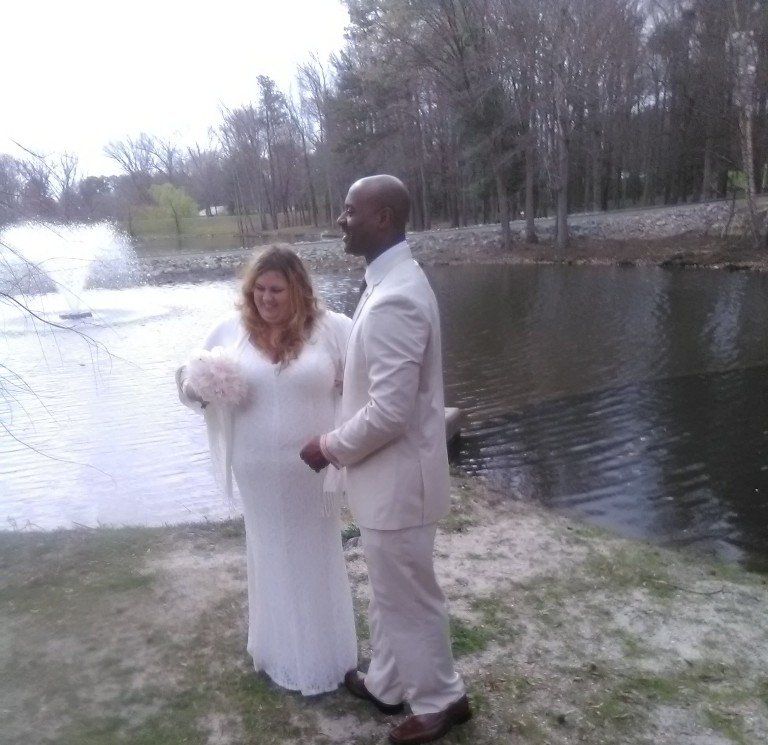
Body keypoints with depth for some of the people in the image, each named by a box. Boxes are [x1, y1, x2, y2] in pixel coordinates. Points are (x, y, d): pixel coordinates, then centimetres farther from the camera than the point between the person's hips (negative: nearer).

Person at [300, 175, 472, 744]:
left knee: (410, 598, 12)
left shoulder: (393, 299, -27)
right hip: (386, 475, 10)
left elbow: (390, 412, -27)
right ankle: (386, 683, 46)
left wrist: (330, 447, -15)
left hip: (397, 480, -10)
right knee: (389, 591, 25)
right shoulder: (393, 282, 6)